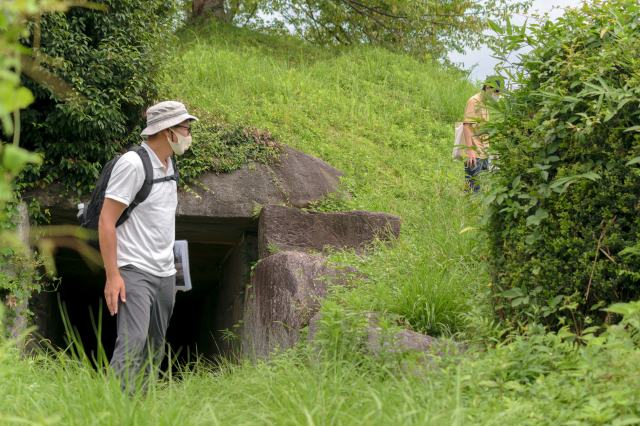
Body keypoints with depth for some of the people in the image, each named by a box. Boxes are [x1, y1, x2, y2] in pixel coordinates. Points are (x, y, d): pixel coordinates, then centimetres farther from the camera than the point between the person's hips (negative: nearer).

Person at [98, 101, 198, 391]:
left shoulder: (168, 163, 13)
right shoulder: (133, 163, -12)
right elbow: (106, 220, -14)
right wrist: (112, 275, -19)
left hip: (165, 274, 8)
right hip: (135, 272, -8)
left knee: (154, 350, 7)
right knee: (133, 342, -20)